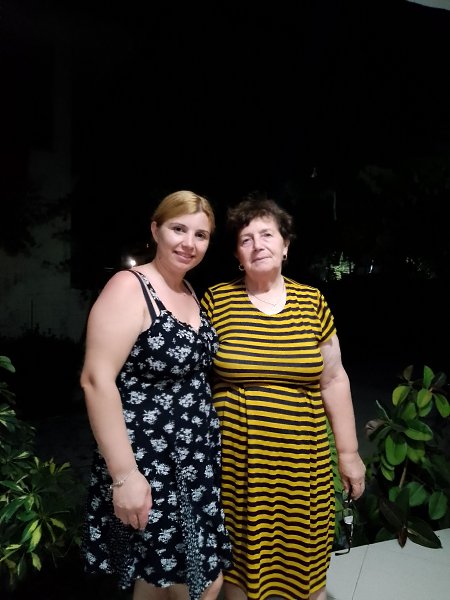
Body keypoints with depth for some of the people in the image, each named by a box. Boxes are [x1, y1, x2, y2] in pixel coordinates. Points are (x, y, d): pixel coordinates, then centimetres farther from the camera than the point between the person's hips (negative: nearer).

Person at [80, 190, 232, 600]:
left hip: (197, 462, 8)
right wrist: (125, 475, -23)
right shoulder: (129, 288, -16)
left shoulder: (192, 293, 8)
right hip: (149, 467, -7)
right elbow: (96, 380, -22)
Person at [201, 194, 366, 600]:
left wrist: (349, 452, 6)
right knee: (239, 563, 14)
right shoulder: (216, 301, -6)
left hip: (303, 462, 2)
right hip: (235, 460, -1)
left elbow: (334, 381, 5)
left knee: (304, 566, 14)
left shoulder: (312, 302, 0)